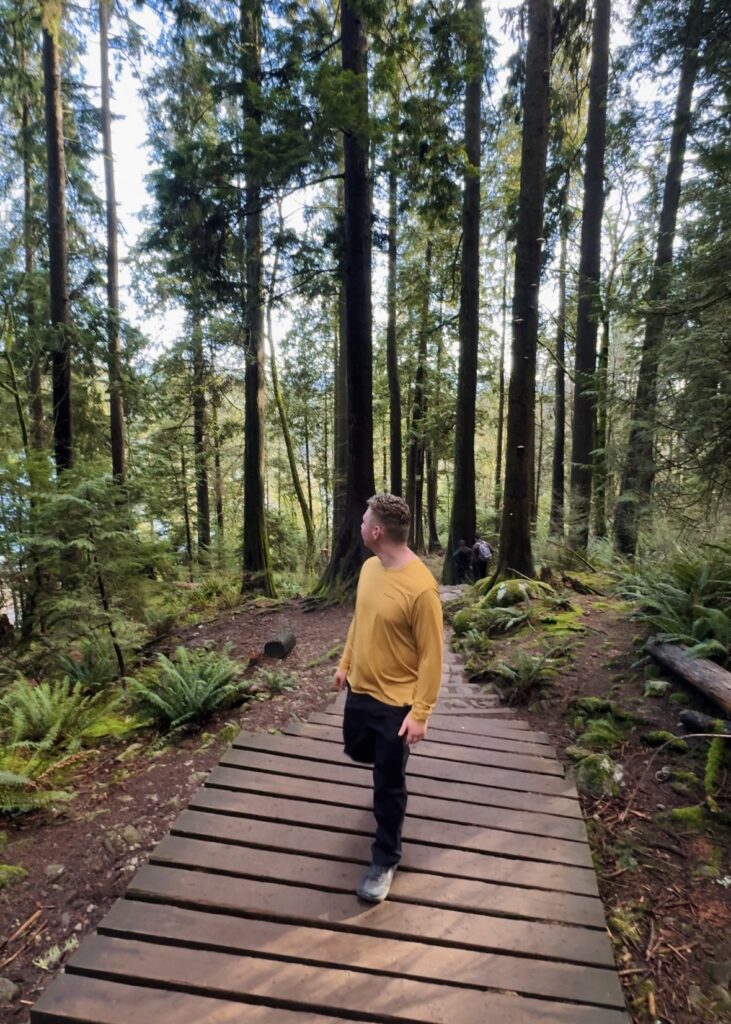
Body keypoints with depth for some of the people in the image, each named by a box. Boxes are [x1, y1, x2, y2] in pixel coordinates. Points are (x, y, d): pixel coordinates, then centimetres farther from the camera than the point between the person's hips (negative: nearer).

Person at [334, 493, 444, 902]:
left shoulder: (421, 587, -27)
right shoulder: (369, 567, -3)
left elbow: (431, 655, -21)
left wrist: (420, 712, -19)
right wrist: (345, 662, 17)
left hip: (395, 701, -7)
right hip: (359, 688, 7)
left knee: (388, 785, 8)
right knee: (357, 749, 27)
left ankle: (385, 861, 30)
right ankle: (392, 769, 58)